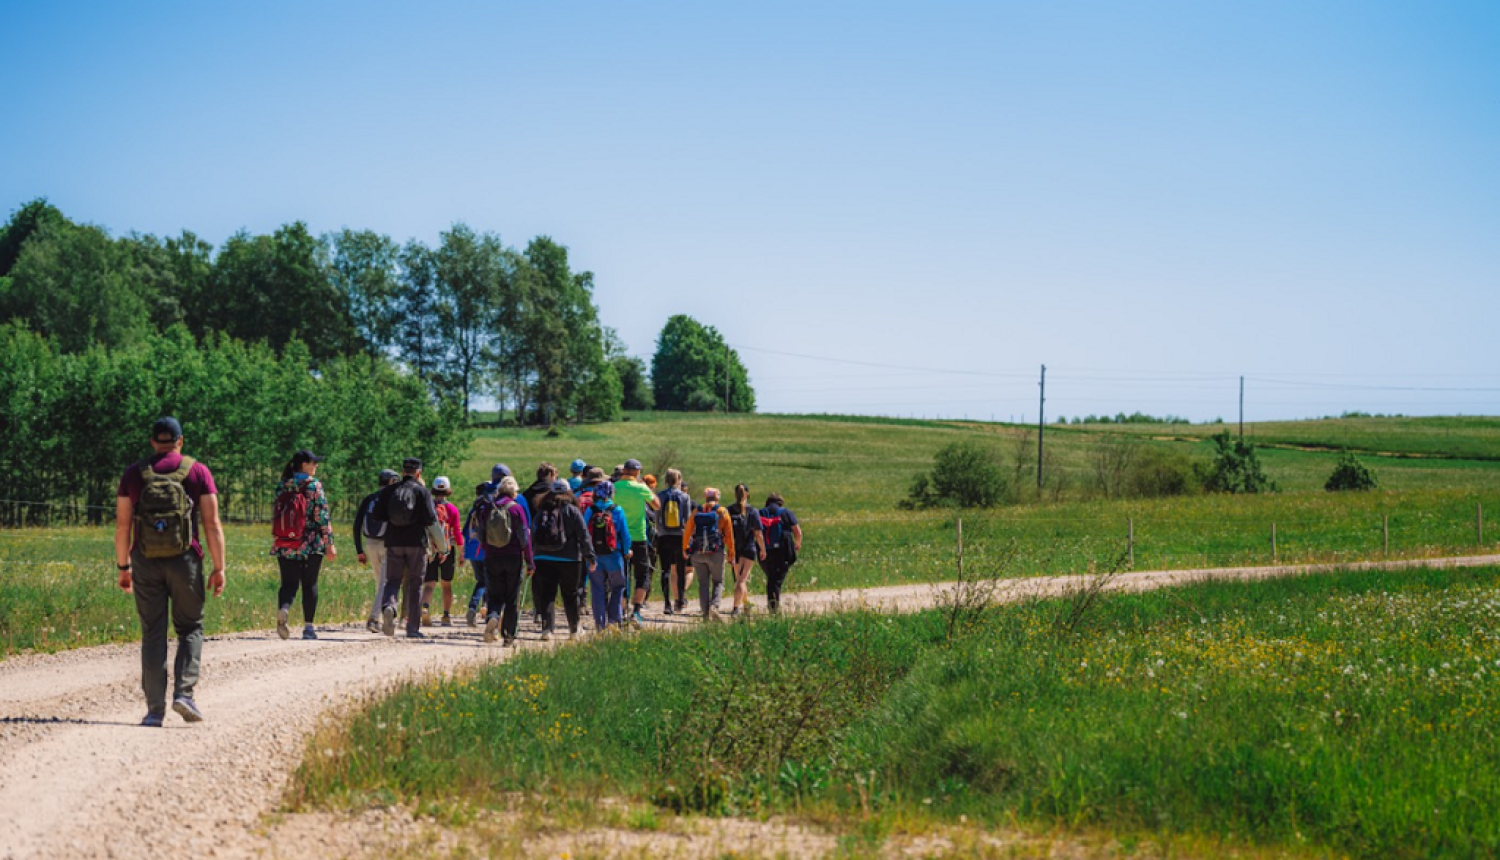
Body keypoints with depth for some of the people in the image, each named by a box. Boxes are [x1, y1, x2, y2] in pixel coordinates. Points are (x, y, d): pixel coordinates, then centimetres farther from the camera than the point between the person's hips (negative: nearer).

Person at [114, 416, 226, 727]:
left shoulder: (133, 474, 7)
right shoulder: (197, 472, 3)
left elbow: (122, 525, 5)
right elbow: (212, 524, -3)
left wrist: (123, 567, 14)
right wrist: (219, 567, 0)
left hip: (145, 562, 1)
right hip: (185, 561, -1)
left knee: (153, 634, 5)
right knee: (190, 629, 12)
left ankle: (155, 709, 0)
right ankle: (184, 692, -7)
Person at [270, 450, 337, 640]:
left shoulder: (282, 486, 7)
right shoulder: (314, 485, -6)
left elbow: (276, 515, 12)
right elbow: (322, 516, -9)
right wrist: (329, 543, -4)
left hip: (285, 545, 3)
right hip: (312, 545, -3)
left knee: (288, 583, 5)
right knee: (309, 584, 6)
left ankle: (283, 608, -26)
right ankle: (308, 627, 7)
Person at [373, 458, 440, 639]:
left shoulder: (389, 490, 5)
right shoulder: (422, 491, -5)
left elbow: (378, 514, 3)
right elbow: (431, 518, -11)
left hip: (393, 542, 2)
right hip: (416, 542, -2)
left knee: (393, 580, 7)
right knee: (415, 584, 6)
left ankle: (388, 605, -27)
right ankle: (413, 628, 6)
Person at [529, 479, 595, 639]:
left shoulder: (541, 511, 6)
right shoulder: (572, 511, -3)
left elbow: (533, 536, 8)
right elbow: (584, 535, -6)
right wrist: (590, 557, -2)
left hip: (543, 559, 2)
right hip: (568, 560, -2)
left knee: (546, 595, 1)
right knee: (570, 595, 12)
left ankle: (547, 627, -16)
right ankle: (574, 629, 21)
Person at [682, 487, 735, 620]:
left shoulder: (697, 512, 6)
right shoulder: (722, 512, 0)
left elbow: (687, 532, 8)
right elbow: (729, 534, -1)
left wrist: (685, 549, 20)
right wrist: (731, 552, 6)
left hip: (698, 553, 2)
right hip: (715, 553, -2)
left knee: (703, 583, 8)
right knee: (718, 582, 10)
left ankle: (706, 613, 2)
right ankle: (714, 606, -13)